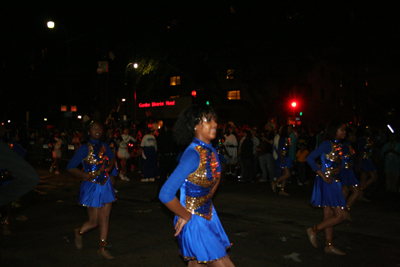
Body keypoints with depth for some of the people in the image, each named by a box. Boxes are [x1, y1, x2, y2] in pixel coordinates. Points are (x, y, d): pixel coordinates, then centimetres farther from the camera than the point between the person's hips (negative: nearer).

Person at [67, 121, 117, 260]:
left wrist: (110, 166, 3)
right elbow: (70, 167, -13)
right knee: (94, 221, 2)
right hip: (92, 187, -5)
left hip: (106, 186, 5)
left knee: (105, 218, 8)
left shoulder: (104, 146, 3)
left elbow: (112, 157, 23)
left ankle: (102, 248, 21)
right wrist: (86, 176, -19)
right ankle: (79, 232, 35)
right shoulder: (85, 148, -13)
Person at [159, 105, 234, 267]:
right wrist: (187, 216, -15)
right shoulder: (193, 155, -25)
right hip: (194, 221, -8)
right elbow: (165, 195, -28)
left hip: (209, 216, 8)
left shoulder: (210, 151, 1)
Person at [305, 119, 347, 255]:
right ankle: (314, 230, 8)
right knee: (340, 215, -6)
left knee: (329, 216, 13)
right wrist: (323, 176, -20)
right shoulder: (328, 144, -14)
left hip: (334, 182, 9)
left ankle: (329, 245, 21)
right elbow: (310, 158, -22)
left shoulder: (337, 145, 12)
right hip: (328, 183, -9)